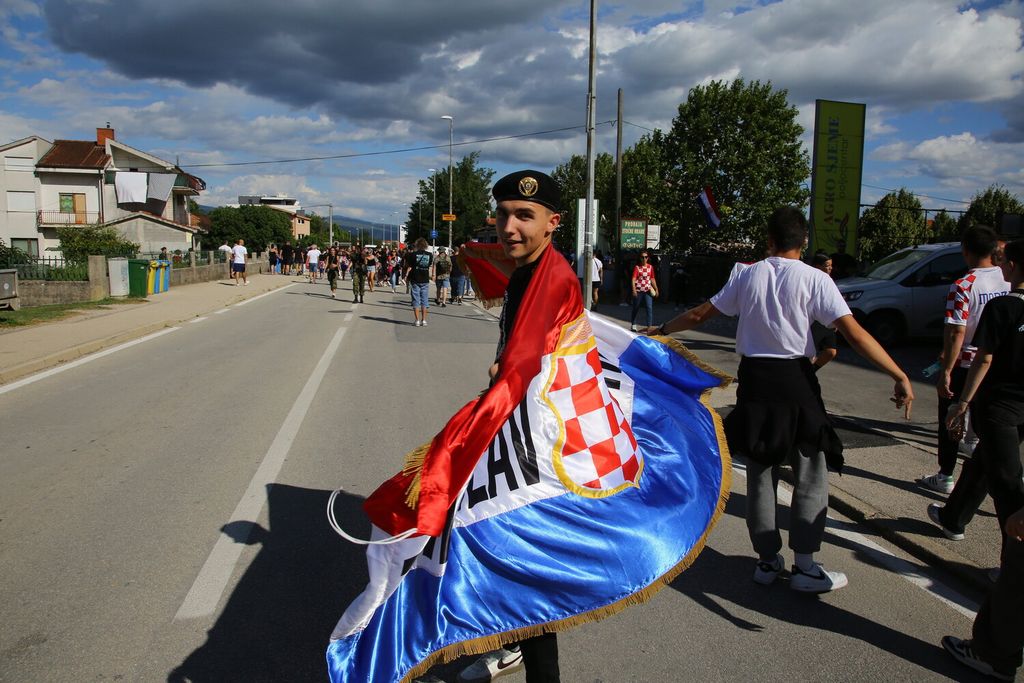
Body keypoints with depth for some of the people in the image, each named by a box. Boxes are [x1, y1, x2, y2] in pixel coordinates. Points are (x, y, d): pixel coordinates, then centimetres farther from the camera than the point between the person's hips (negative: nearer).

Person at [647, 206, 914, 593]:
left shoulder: (747, 275, 5)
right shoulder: (814, 279, -6)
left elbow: (699, 315, 11)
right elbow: (854, 333, -13)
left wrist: (661, 330, 26)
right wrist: (899, 376, -10)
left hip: (753, 377, 4)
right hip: (794, 380, -3)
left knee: (760, 472, 13)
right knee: (810, 475, 9)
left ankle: (767, 560, 23)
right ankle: (804, 567, 12)